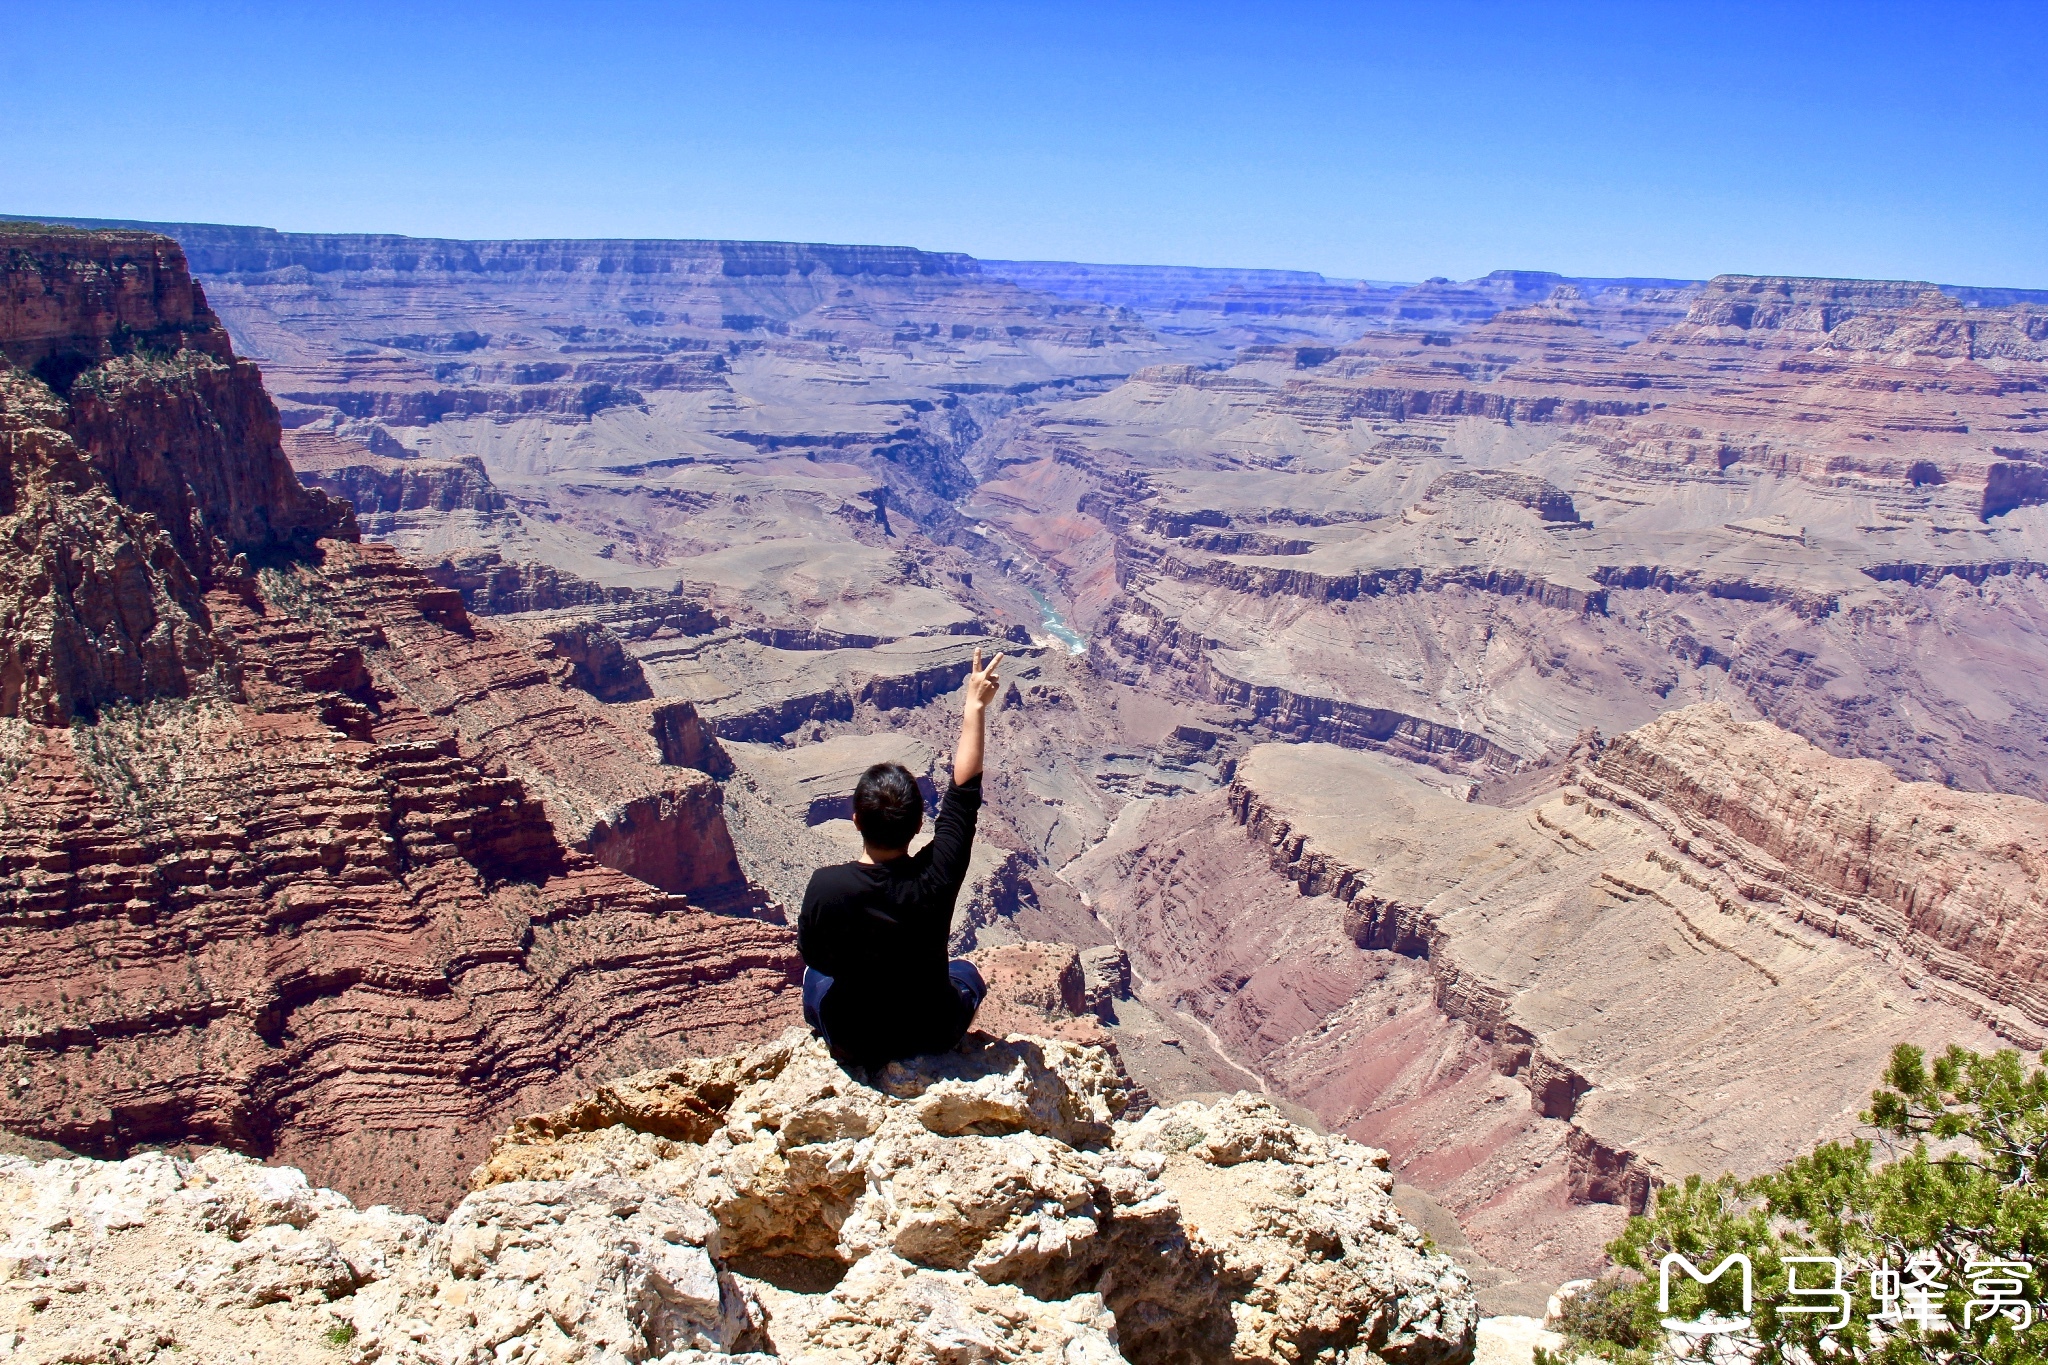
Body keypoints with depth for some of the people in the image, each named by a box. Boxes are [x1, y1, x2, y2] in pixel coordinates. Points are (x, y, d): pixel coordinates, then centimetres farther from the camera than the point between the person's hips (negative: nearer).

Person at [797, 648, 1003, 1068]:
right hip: (934, 1036, 0)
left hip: (852, 1043, 0)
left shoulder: (825, 886, -29)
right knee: (966, 973, 32)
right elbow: (964, 791, -14)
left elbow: (812, 955, -9)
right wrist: (975, 706, -4)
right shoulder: (936, 876, -28)